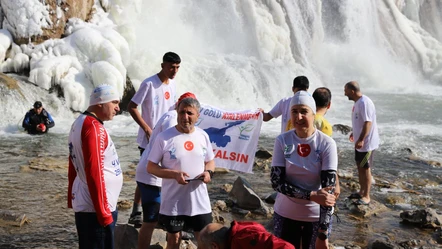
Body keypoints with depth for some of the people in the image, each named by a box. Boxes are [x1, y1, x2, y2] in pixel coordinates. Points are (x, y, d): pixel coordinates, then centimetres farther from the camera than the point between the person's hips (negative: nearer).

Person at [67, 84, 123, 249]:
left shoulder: (80, 123, 13)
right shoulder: (94, 127, -17)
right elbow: (94, 172, -22)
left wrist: (72, 200, 24)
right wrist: (103, 213, -20)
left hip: (83, 204, 10)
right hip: (95, 208, -10)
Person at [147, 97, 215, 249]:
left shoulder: (203, 136, 2)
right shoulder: (165, 137, -11)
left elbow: (210, 161, 15)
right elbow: (151, 167, -8)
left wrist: (208, 171, -9)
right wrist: (174, 174, -22)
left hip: (200, 201, 3)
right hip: (173, 202, -3)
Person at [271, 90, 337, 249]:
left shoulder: (326, 144, -13)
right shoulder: (282, 141, -7)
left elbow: (328, 190, -15)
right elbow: (276, 182, -12)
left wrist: (323, 234, -20)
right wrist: (312, 195, -23)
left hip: (317, 216, -1)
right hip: (285, 214, 2)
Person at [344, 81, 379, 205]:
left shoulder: (364, 103, -23)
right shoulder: (358, 102, 8)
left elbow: (368, 123, -27)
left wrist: (361, 140, -29)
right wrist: (354, 133, 28)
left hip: (366, 143, -10)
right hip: (359, 141, 10)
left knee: (365, 168, -1)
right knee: (360, 166, 18)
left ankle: (366, 196, 8)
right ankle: (362, 191, 31)